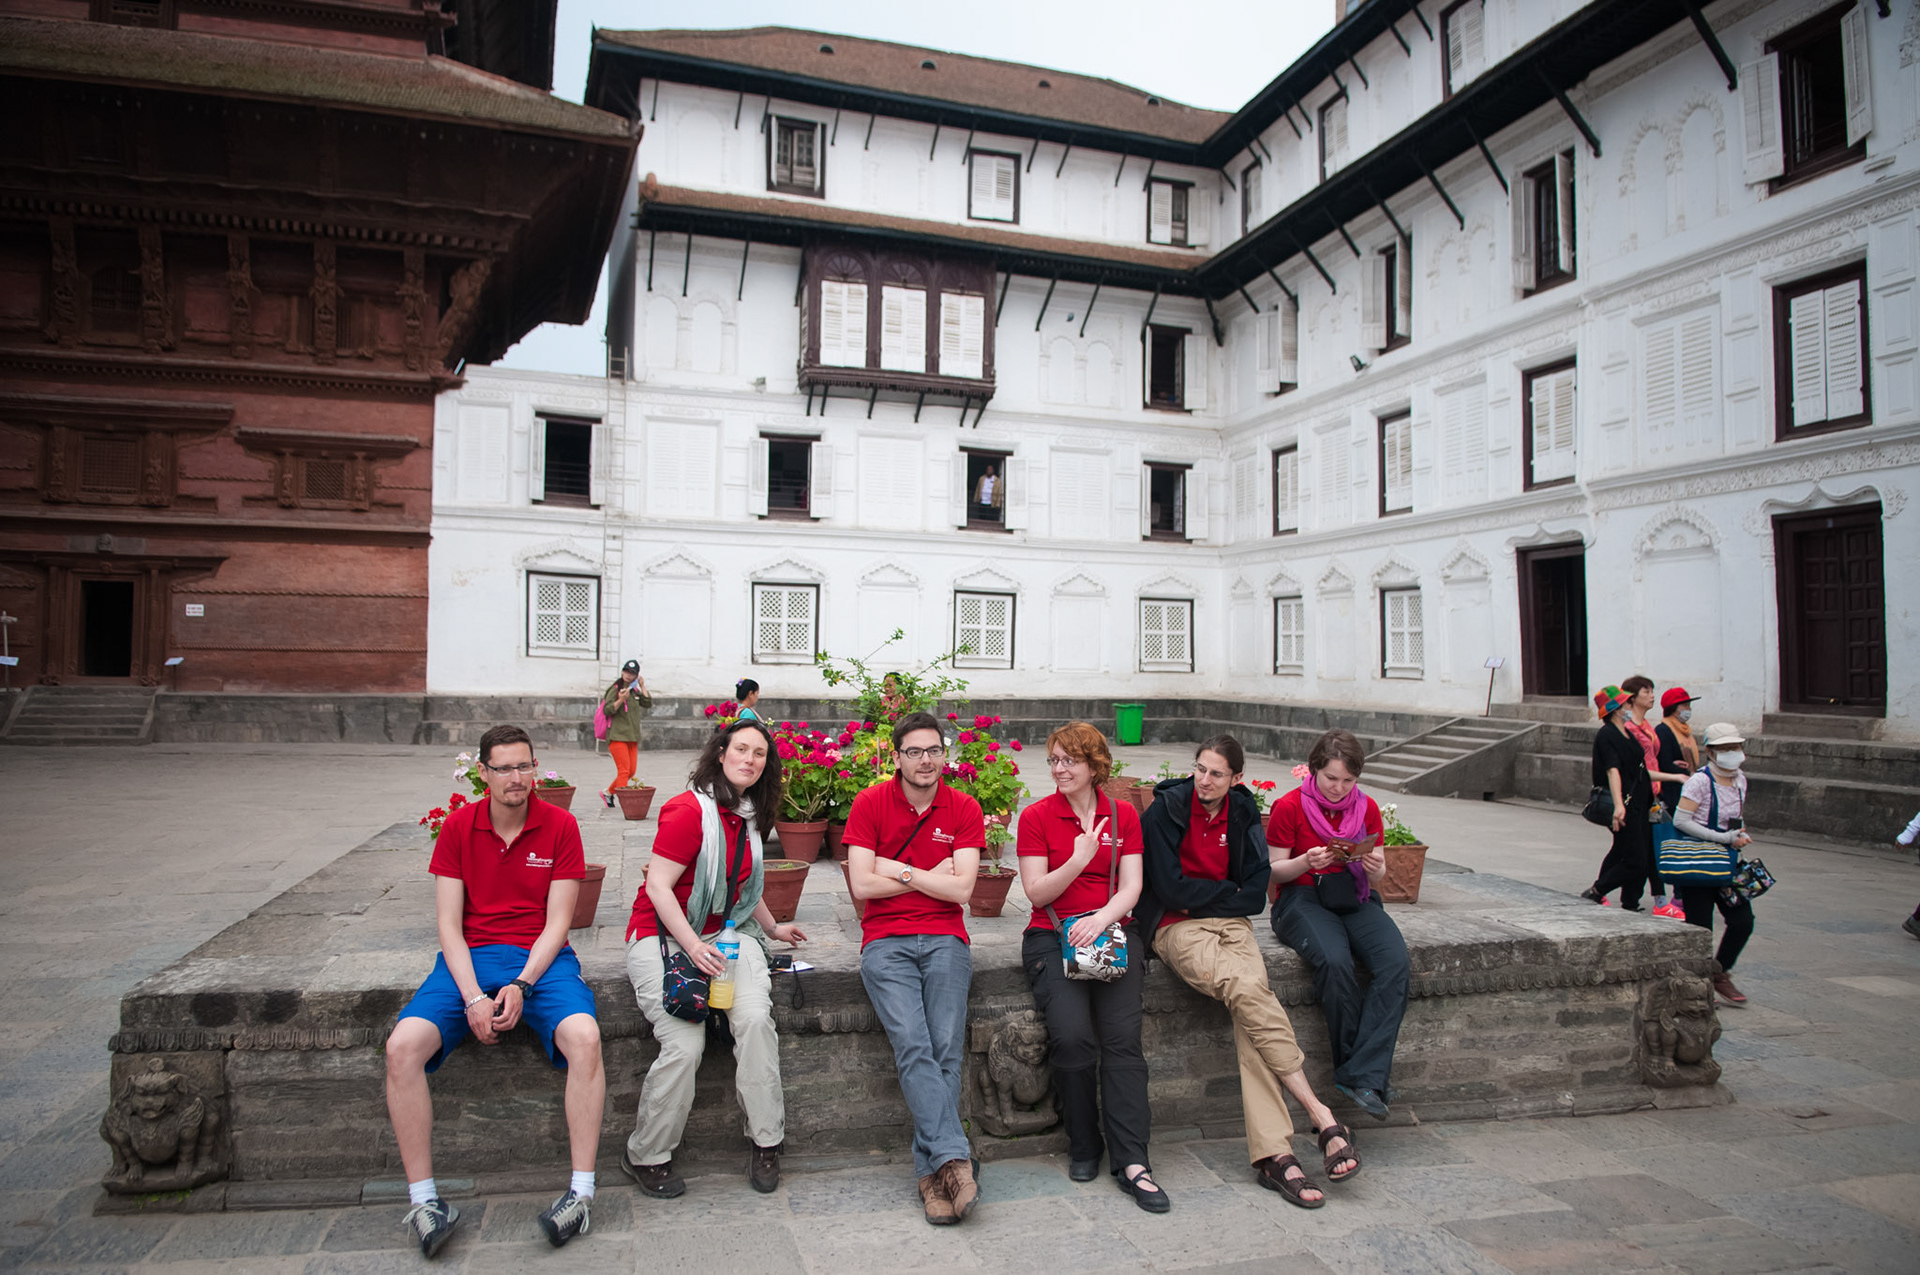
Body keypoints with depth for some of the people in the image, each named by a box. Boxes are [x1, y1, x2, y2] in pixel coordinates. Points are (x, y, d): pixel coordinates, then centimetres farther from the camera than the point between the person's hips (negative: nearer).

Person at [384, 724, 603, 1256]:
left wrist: (521, 985, -17)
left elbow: (557, 922, -3)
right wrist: (473, 997, -14)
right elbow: (448, 925, 0)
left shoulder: (560, 826, -1)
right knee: (402, 1046, -23)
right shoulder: (458, 827, 3)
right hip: (470, 957, 2)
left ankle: (581, 1191, -20)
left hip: (541, 958, -2)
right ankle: (424, 1199, -10)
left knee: (584, 1037, -30)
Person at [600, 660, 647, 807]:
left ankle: (608, 793, 24)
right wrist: (621, 700, -23)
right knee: (624, 770, -12)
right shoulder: (615, 689, -5)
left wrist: (642, 686, 5)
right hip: (617, 735, -7)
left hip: (632, 736, 7)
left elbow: (648, 703, 7)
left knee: (631, 771, 8)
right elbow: (607, 710, -11)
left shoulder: (634, 691, 15)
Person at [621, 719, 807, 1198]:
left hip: (726, 933, 6)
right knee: (686, 1043, -23)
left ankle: (766, 1141, -8)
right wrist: (693, 945, -24)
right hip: (664, 936, -6)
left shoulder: (750, 817, 13)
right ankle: (646, 1156, 1)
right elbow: (658, 887, -16)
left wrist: (774, 928, 24)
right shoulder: (689, 811, -13)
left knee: (755, 1017, -22)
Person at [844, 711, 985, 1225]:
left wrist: (900, 870, -4)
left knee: (947, 1048, -16)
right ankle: (954, 1158, -23)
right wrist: (933, 876, -1)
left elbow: (961, 888, -2)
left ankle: (932, 1171, -6)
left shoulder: (964, 809, 7)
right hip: (886, 942, -1)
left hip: (945, 940, 1)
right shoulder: (870, 803, 3)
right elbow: (862, 884, -5)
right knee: (912, 1045, -21)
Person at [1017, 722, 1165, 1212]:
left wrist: (1100, 919, -18)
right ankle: (1083, 1148, -1)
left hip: (1112, 930, 2)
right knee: (1072, 1034, -22)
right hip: (1052, 936, -1)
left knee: (1122, 1035, -20)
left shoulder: (1124, 815, 9)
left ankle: (1132, 1161, -15)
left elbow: (1131, 887, 2)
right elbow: (1036, 893, -3)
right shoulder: (1036, 816, 3)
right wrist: (1079, 859, -19)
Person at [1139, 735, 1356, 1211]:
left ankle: (1271, 1154, -28)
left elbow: (1255, 895, 5)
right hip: (1176, 926, -3)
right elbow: (1171, 888, -9)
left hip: (1230, 922, 3)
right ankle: (1322, 1116, -23)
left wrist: (1204, 899, -5)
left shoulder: (1243, 813, 8)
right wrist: (1228, 890, -2)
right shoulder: (1166, 810, -4)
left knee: (1247, 1003, -26)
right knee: (1248, 988, -29)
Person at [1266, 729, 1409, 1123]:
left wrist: (1375, 868, -13)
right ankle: (1372, 1071, -16)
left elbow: (1378, 876, 11)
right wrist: (1306, 862, -21)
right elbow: (1275, 871, -1)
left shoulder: (1367, 808, 9)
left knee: (1396, 962, -27)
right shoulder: (1289, 807, -2)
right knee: (1334, 962, -35)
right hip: (1302, 899, -4)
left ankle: (1361, 1076, -26)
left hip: (1356, 899, 4)